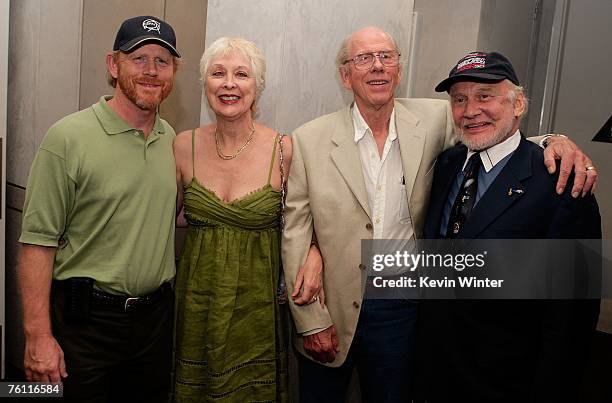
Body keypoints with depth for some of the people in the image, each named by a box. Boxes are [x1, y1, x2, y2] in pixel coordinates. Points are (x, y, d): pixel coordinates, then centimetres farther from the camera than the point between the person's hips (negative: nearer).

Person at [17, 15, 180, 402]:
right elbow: (38, 241, -13)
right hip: (86, 319, -5)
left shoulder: (172, 140, 5)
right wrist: (39, 336, -16)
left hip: (156, 314, 5)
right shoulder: (69, 137, -12)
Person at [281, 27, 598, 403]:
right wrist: (311, 322, -8)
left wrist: (553, 142, -11)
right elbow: (296, 234, -7)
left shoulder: (433, 120, -4)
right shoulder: (310, 140, -9)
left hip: (401, 310, 1)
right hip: (332, 308, -1)